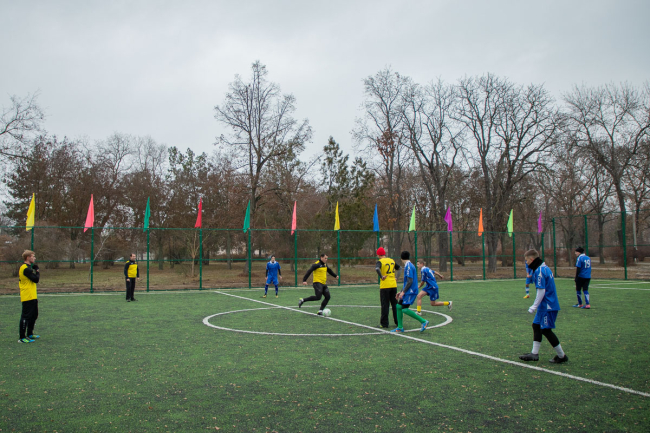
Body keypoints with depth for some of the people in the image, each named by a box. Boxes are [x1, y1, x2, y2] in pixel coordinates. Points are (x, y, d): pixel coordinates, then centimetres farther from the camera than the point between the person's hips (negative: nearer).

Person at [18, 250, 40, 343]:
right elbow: (36, 279, -18)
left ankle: (29, 334, 29)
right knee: (25, 317, -6)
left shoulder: (27, 267, 15)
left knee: (34, 315, 18)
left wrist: (35, 271, 2)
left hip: (32, 297, 11)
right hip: (28, 297, -11)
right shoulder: (26, 269, -17)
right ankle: (22, 338, -2)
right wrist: (37, 271, -5)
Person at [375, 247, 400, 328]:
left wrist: (381, 277, -19)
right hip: (393, 285, 5)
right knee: (395, 304, 12)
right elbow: (399, 268, 20)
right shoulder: (392, 260, 12)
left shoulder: (379, 261, -7)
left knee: (385, 305, 1)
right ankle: (398, 322, 16)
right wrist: (396, 277, 16)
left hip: (384, 286, -5)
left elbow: (377, 269, -27)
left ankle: (384, 323, 5)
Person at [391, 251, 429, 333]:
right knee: (399, 306, 8)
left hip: (410, 292, -10)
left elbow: (410, 281, -21)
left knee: (404, 309, -13)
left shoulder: (408, 266, -14)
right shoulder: (408, 266, 17)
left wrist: (403, 292, -19)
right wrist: (401, 292, 24)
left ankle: (423, 321, -7)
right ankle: (400, 327, 13)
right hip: (407, 292, 10)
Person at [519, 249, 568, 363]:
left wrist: (534, 306, -17)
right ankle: (534, 354, 18)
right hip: (545, 305, 10)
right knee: (536, 325, 13)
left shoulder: (539, 271, -19)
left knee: (546, 330, -3)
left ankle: (562, 356, 8)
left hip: (548, 306, -10)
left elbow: (541, 291, -22)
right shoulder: (544, 268, 12)